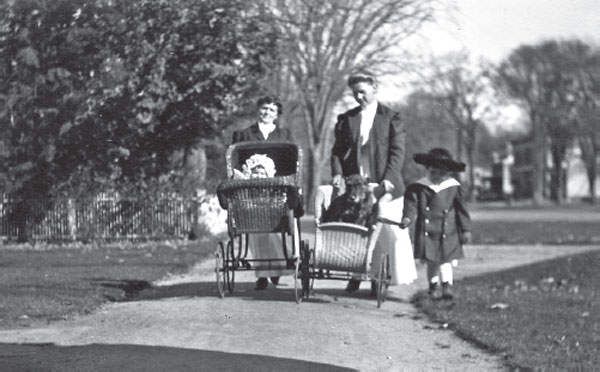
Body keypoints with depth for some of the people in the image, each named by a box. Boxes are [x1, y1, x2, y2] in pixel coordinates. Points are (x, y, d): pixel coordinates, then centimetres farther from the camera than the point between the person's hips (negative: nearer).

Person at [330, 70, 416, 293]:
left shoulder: (391, 118, 4)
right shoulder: (346, 119, 13)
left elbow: (397, 152, -2)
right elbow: (337, 150, 10)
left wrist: (388, 178, -15)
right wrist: (337, 173, -8)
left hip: (382, 185, -2)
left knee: (388, 232, -5)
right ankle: (355, 276, 8)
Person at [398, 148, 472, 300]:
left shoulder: (454, 188, 1)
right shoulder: (419, 187, 0)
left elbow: (462, 210, 5)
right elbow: (411, 205, -5)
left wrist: (466, 230, 3)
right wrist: (407, 218, -25)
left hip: (447, 233, -1)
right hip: (427, 232, 1)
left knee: (445, 259, -8)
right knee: (431, 262, 7)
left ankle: (447, 287, -8)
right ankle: (433, 287, 20)